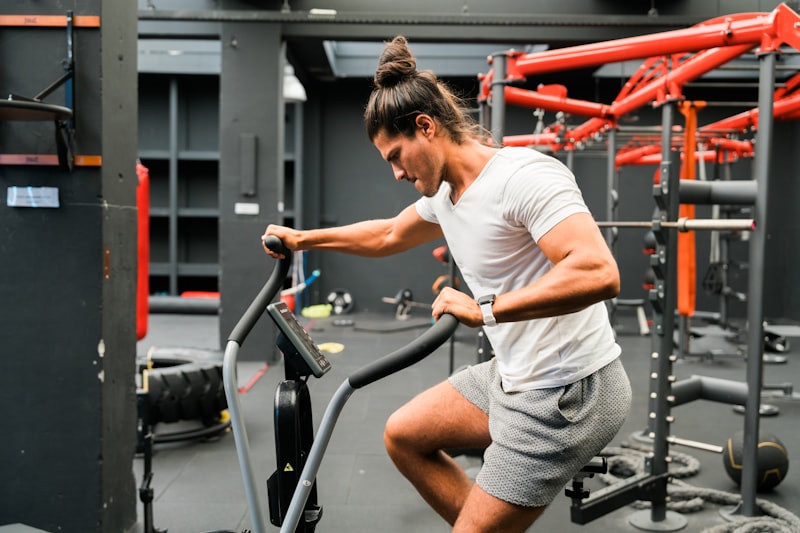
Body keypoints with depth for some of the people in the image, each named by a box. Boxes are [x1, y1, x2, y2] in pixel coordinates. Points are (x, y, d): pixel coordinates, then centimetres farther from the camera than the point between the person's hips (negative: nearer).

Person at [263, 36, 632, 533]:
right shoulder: (445, 194, 6)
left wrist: (485, 308, -34)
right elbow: (388, 235, 26)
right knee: (403, 435, 18)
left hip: (570, 393, -9)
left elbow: (598, 273, -34)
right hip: (514, 377, 10)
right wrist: (302, 239, 31)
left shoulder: (524, 176, -22)